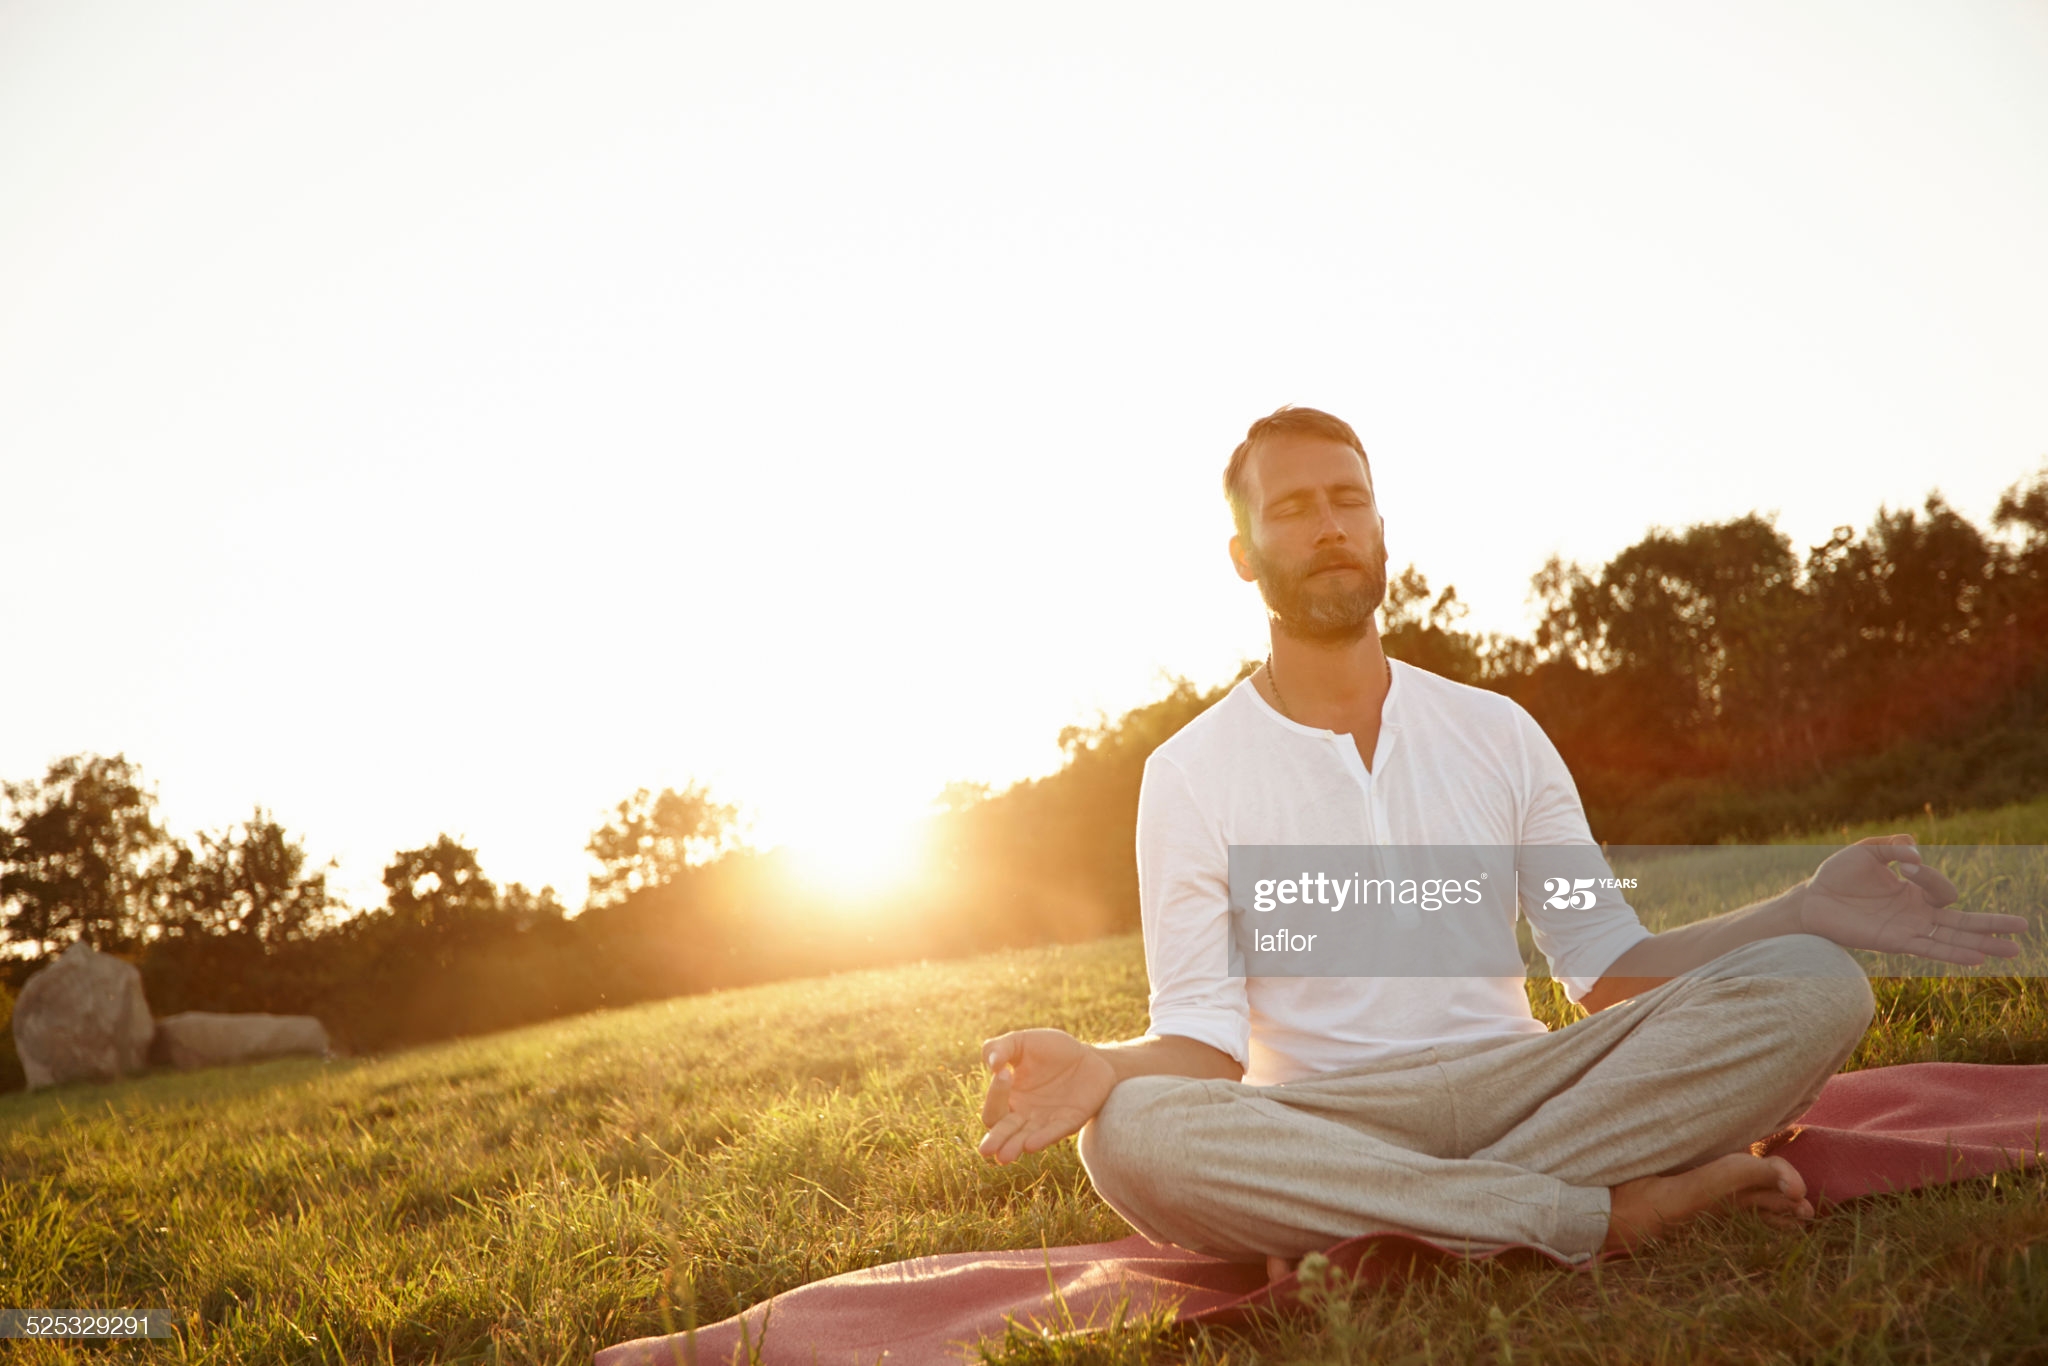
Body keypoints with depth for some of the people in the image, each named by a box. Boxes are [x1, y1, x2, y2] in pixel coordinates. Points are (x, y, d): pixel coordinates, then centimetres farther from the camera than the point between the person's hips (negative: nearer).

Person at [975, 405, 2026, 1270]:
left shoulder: (1495, 733, 11)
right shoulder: (1190, 775, 2)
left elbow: (1608, 967, 9)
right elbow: (1206, 1039, -4)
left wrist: (1802, 909, -5)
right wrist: (1101, 1068, -27)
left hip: (1516, 1085, 3)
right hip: (1318, 1119, -2)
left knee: (1811, 988, -18)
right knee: (1130, 1137, -36)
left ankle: (1375, 1228, -24)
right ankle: (1603, 1210, -24)